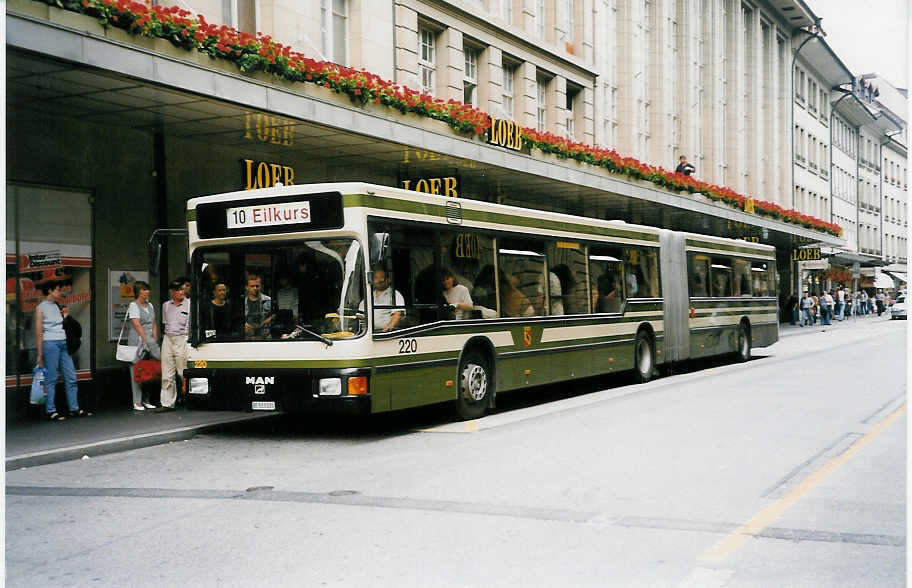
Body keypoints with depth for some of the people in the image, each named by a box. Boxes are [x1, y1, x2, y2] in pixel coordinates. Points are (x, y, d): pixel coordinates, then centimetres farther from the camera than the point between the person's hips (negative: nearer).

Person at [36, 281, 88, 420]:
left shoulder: (56, 306, 17)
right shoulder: (41, 308, -2)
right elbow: (39, 332, -7)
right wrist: (40, 354, -10)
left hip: (63, 343, 7)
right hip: (50, 344, -7)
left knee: (71, 377, 5)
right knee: (51, 379, -2)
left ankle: (74, 408, 11)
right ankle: (51, 410, 4)